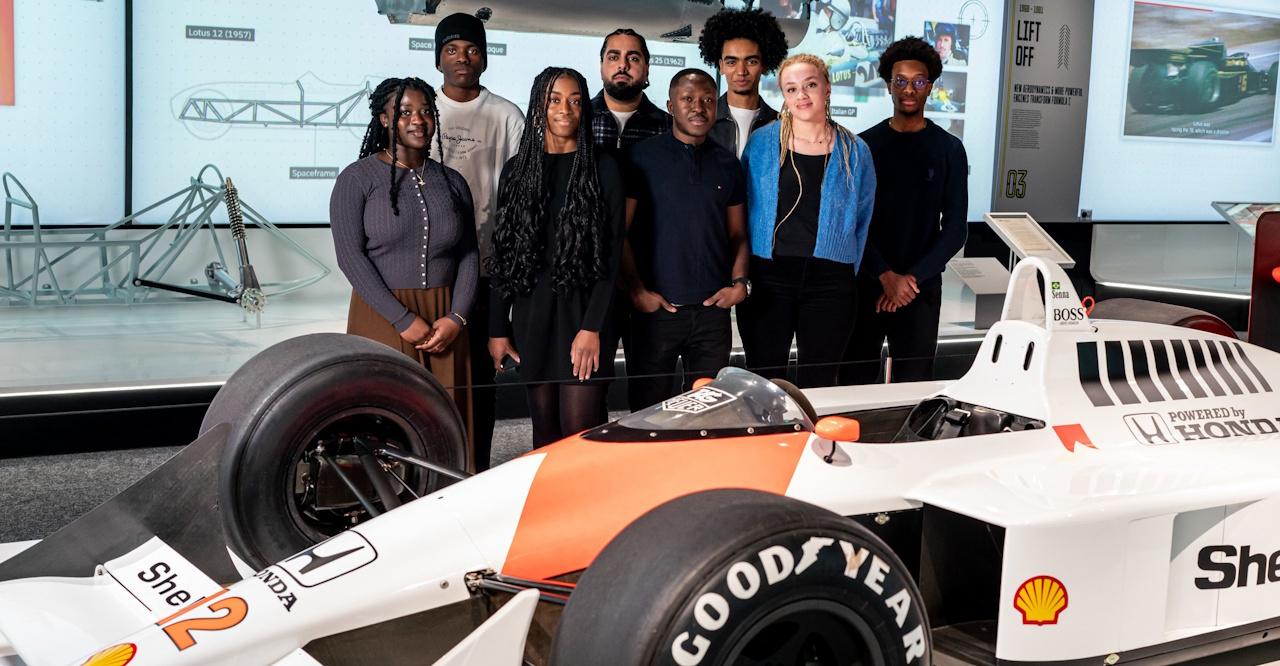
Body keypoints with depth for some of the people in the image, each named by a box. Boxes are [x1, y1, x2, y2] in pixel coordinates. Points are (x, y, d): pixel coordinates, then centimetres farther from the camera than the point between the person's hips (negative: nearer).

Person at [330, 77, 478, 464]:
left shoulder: (452, 182, 12)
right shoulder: (359, 178, -1)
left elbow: (469, 256, 9)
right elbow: (350, 255, -9)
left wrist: (456, 318, -6)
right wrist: (405, 321, -14)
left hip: (445, 321, 4)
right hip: (384, 318, -3)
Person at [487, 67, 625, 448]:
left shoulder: (602, 169, 1)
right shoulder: (517, 170, 11)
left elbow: (612, 253, -4)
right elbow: (502, 255, 11)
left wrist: (593, 327, -13)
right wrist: (498, 329, 6)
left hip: (583, 308, -3)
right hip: (531, 311, 3)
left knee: (579, 431, -9)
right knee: (545, 430, 8)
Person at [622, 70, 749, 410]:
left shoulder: (728, 163, 11)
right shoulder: (643, 157, -1)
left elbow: (737, 234, 14)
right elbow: (619, 232, -3)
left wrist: (739, 282, -2)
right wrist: (637, 290, -10)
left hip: (713, 309, 3)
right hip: (655, 308, -3)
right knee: (648, 412, 4)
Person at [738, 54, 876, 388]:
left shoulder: (854, 151, 4)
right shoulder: (761, 142, 2)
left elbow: (862, 219, 11)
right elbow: (743, 207, 7)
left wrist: (847, 273, 6)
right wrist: (743, 272, 4)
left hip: (830, 283, 1)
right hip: (769, 278, 0)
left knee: (817, 387, 7)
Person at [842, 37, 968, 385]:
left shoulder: (948, 149, 3)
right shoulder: (865, 145, 3)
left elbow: (955, 229, -1)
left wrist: (911, 278, -11)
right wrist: (887, 276, -13)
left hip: (921, 289, 0)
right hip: (866, 285, 0)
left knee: (915, 386, 2)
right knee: (855, 383, 2)